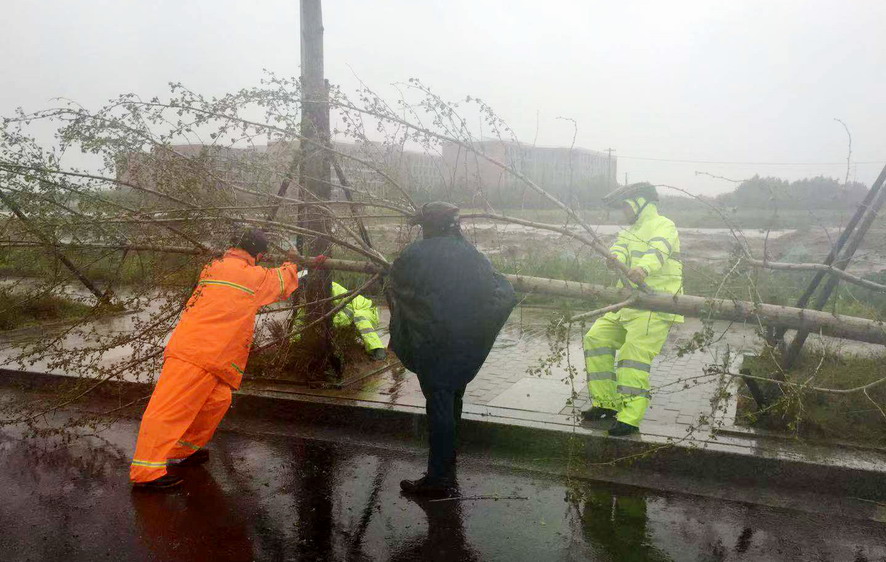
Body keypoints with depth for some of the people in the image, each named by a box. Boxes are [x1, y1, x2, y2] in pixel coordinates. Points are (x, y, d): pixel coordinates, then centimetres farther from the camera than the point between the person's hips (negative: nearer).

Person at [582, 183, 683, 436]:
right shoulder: (629, 231, 23)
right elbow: (619, 248, 1)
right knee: (596, 338, 3)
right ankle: (606, 403, 10)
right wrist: (615, 257, -26)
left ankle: (630, 417, -18)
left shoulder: (663, 225, -2)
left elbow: (658, 250, -26)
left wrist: (643, 267, -48)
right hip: (628, 303, 9)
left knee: (635, 353, -19)